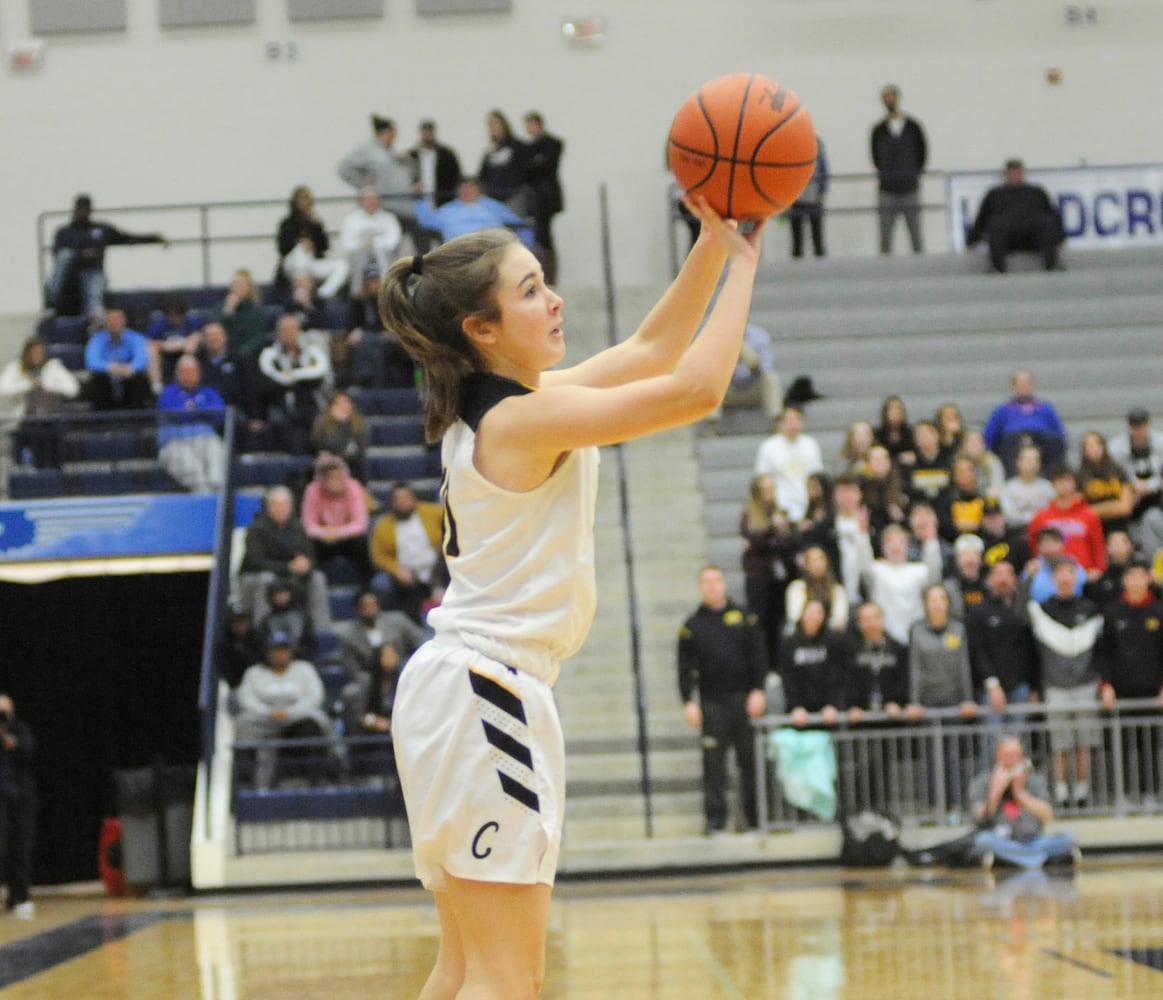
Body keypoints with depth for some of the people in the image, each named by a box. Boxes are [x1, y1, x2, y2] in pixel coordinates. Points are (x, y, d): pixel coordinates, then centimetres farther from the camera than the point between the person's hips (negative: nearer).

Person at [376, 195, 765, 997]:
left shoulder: (509, 404, 11)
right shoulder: (522, 419, -16)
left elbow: (653, 349, 20)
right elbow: (697, 389, -19)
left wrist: (714, 240, 11)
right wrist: (743, 262, -9)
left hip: (466, 686, 10)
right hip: (484, 696, -10)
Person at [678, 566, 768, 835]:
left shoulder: (744, 618, 9)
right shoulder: (692, 626, 8)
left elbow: (759, 657, 6)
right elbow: (685, 668, 6)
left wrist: (758, 691, -4)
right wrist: (688, 702, -3)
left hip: (744, 699, 0)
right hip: (712, 702, 0)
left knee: (750, 759, 1)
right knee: (713, 762, -5)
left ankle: (754, 816, 8)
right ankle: (715, 817, -2)